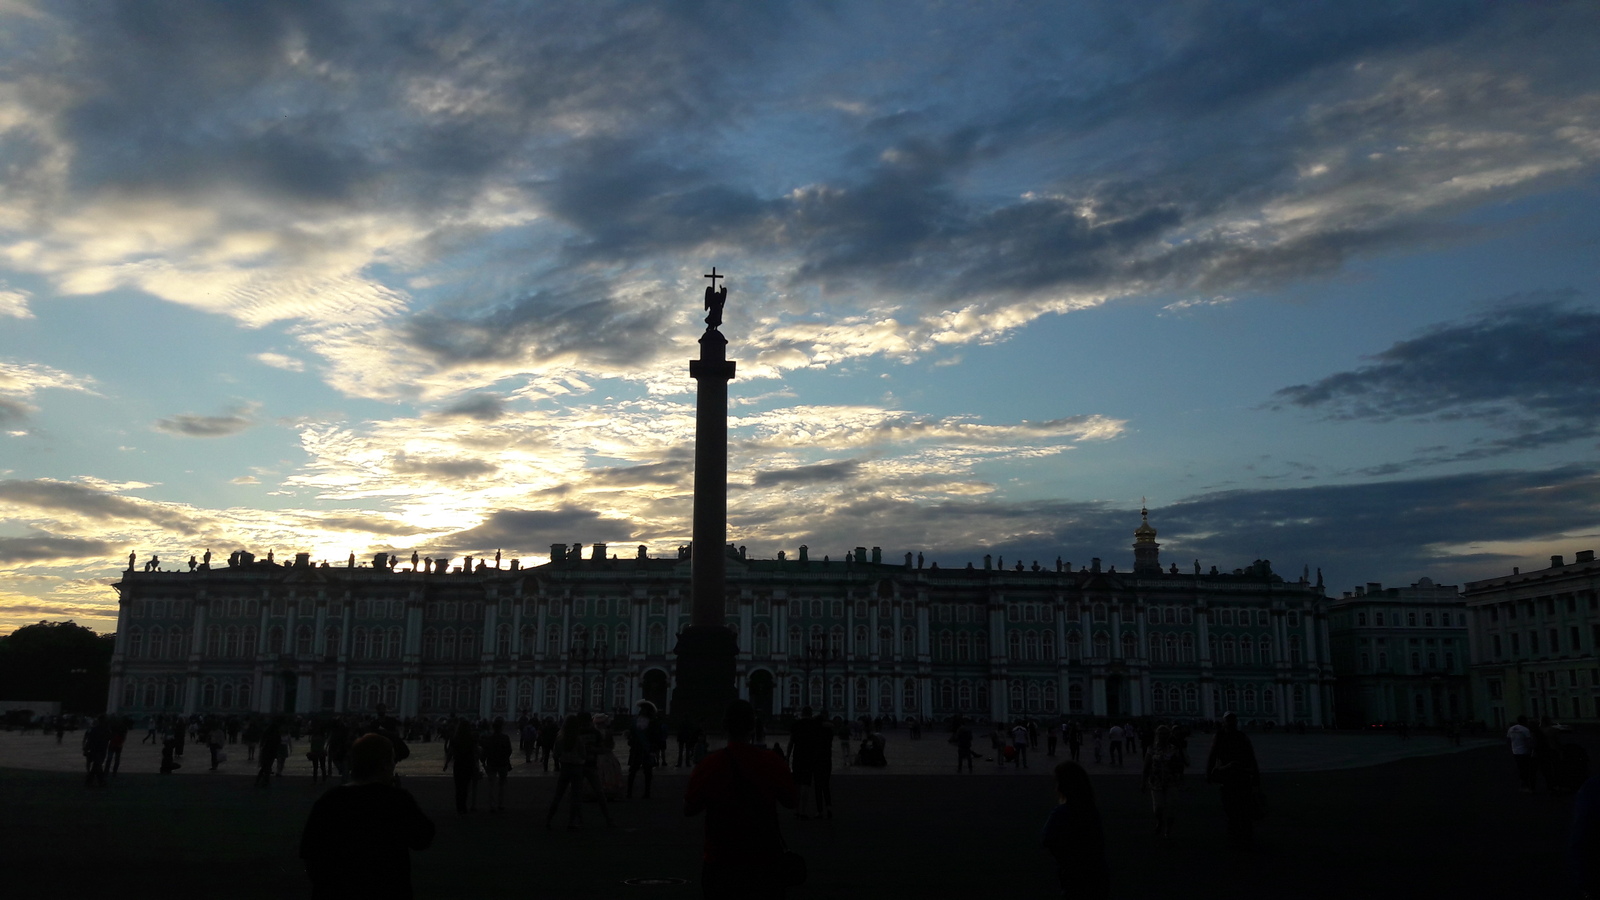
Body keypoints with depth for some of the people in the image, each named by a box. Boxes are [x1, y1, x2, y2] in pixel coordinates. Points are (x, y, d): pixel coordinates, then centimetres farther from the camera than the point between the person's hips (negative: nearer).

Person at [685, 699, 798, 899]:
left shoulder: (708, 765, -11)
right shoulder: (772, 762, -9)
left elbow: (689, 809, -1)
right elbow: (792, 801, 3)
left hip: (721, 862, 0)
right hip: (764, 860, 1)